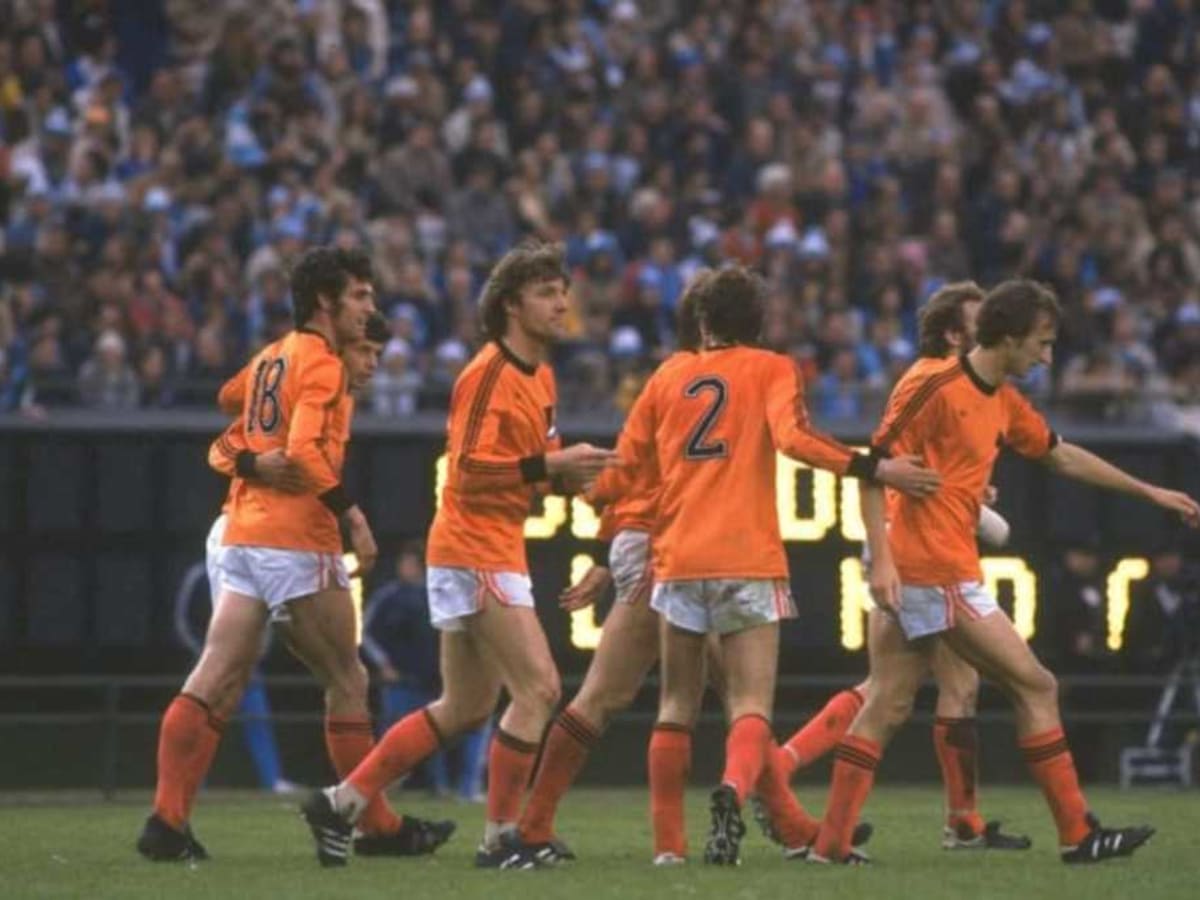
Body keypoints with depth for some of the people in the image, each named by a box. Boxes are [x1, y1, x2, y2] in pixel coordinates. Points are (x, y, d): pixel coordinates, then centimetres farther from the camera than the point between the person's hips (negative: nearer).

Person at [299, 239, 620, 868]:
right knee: (538, 689, -12)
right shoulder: (490, 374, -14)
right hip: (474, 549, -10)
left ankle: (340, 804, 17)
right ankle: (500, 836, -6)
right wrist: (550, 465, -25)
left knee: (464, 709, 13)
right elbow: (468, 469, -21)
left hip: (497, 550, 10)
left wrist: (569, 475, 2)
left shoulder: (540, 377, 15)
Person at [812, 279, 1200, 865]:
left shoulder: (1002, 401, 15)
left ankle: (831, 842, 5)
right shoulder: (935, 385, -14)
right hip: (935, 570, -9)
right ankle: (1077, 835, 1)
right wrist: (881, 559, -23)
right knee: (1035, 686, -4)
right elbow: (875, 465, -16)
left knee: (887, 706, 7)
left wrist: (1151, 493, 31)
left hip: (922, 573, 9)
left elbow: (1063, 456, 28)